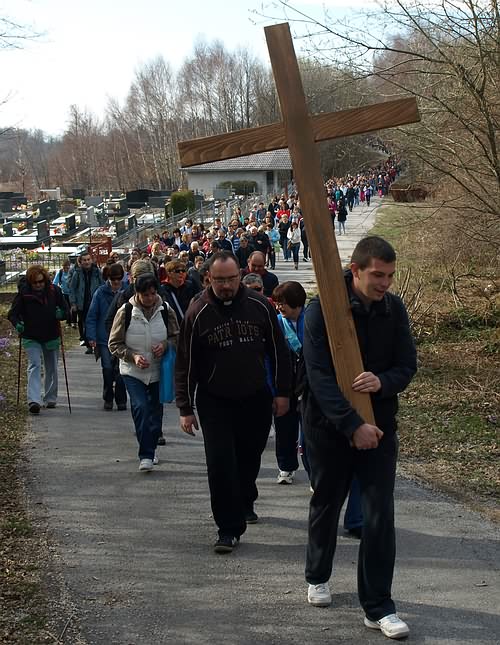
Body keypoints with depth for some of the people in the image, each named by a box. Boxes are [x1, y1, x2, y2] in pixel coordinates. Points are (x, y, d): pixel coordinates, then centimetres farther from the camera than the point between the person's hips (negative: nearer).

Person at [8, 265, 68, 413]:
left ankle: (50, 398, 30)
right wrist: (17, 324, -30)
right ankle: (34, 400, -25)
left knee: (51, 369, 13)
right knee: (34, 365, -17)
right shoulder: (23, 294, -11)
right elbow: (12, 313, -9)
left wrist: (61, 313, -20)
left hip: (51, 337, 3)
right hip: (31, 338, -3)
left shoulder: (54, 291, -5)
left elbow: (66, 310, 3)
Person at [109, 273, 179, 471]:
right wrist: (133, 356, -19)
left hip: (158, 371, 3)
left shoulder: (165, 310, -4)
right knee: (140, 407, -18)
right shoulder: (126, 312, -10)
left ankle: (150, 450, 32)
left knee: (156, 411, 11)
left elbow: (177, 336, 8)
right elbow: (114, 343, -4)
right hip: (133, 372, -3)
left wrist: (166, 345, -14)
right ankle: (146, 455, -11)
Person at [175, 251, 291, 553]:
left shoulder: (259, 305, -4)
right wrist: (186, 408, -4)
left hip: (256, 400, 2)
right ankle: (230, 529, -1)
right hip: (215, 403, -2)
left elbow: (279, 351, 4)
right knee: (221, 464, -9)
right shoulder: (198, 312, -8)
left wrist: (283, 392, 3)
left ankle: (245, 502, 44)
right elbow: (186, 363, -3)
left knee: (250, 459, 16)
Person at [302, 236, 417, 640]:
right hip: (330, 425, -2)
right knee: (326, 504, 16)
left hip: (379, 424, 2)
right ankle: (318, 576, 40)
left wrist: (382, 382, -21)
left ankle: (378, 606, 3)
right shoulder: (323, 309, -15)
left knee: (380, 514, -4)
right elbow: (320, 377, -19)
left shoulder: (394, 309, -3)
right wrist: (353, 425, -26)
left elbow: (407, 365, 2)